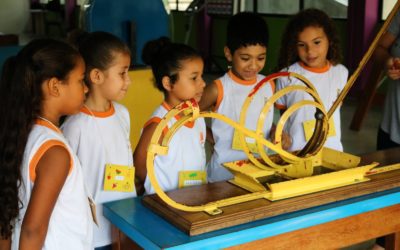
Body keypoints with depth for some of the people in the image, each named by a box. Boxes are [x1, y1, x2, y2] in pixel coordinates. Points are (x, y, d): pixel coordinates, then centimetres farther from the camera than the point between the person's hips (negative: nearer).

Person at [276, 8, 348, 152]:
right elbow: (279, 114, 2)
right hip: (296, 151, -3)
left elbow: (335, 107, 12)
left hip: (332, 150, 3)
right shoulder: (287, 75, -10)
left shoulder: (341, 73, 0)